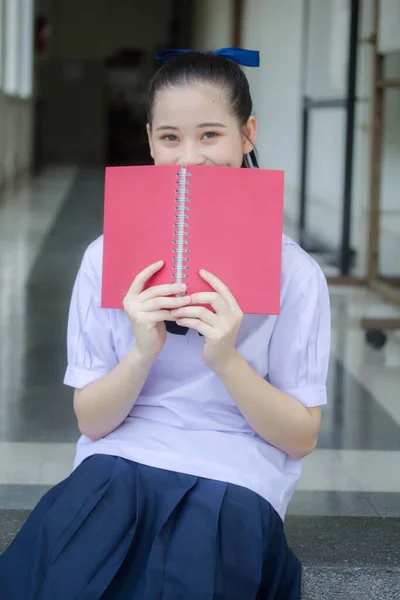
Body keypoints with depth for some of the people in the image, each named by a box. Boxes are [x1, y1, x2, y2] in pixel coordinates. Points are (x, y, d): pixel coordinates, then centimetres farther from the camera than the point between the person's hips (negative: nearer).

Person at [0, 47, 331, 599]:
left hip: (231, 478, -1)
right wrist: (142, 353, -16)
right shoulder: (107, 258, 4)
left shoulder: (294, 273, 0)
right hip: (116, 463, 2)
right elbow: (91, 422, 4)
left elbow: (301, 438, 1)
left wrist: (226, 359, -17)